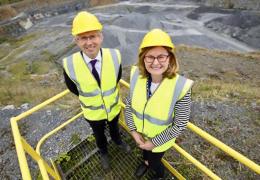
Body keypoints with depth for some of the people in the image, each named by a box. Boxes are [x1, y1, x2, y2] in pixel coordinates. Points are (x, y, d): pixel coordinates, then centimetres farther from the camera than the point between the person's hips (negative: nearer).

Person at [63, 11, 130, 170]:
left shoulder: (115, 56, -27)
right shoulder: (69, 65, -29)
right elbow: (72, 87, -7)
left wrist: (109, 92, 4)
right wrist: (88, 97, 2)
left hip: (114, 107, 1)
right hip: (93, 113, 0)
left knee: (114, 128, 32)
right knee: (99, 135, 29)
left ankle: (117, 141, 68)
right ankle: (104, 152, 63)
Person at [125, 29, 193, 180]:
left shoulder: (181, 87, -32)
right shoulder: (137, 76, -21)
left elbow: (179, 125, -22)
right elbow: (129, 104, -8)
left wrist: (154, 142, -16)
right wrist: (133, 130, -12)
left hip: (159, 140, -3)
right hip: (140, 134, 4)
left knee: (154, 162, 25)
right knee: (144, 152, 34)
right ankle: (146, 162, 72)